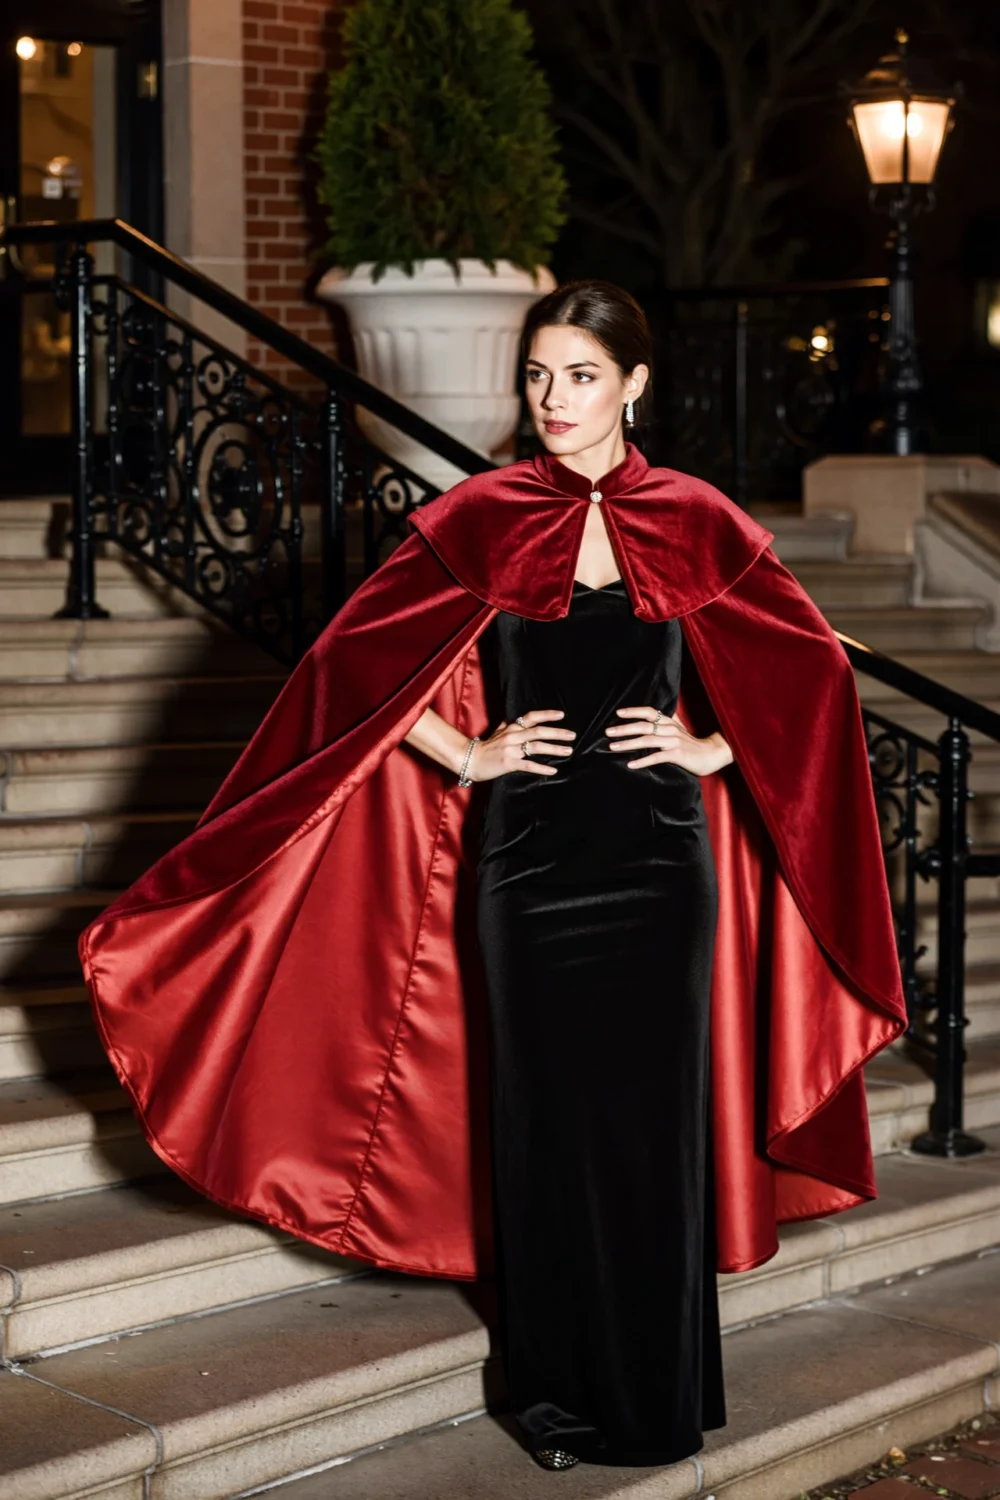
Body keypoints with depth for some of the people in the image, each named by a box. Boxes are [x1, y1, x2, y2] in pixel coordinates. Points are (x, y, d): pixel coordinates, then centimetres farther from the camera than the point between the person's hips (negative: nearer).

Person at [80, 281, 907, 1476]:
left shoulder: (695, 525, 2)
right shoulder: (479, 521, 1)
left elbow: (811, 668, 9)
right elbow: (356, 658, 5)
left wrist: (709, 748, -1)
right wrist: (466, 756, -2)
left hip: (657, 855, 0)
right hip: (527, 860, 0)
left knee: (656, 1118, 4)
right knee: (541, 1121, 5)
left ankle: (659, 1397, 19)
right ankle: (556, 1396, 20)